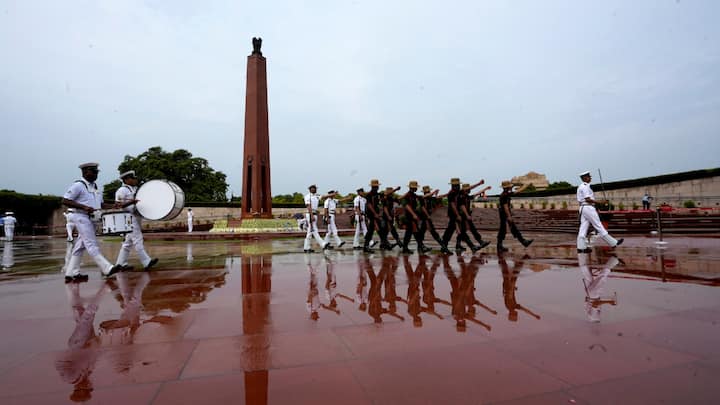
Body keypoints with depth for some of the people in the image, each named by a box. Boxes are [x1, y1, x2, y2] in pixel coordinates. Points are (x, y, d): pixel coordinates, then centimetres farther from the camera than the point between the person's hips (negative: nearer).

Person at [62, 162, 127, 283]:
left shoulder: (94, 186, 15)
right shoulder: (78, 185, -9)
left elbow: (100, 204, 18)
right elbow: (65, 201, -13)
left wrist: (113, 206, 1)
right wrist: (84, 207, -23)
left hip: (91, 219, 8)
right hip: (82, 218, -8)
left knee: (80, 246, 10)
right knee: (92, 245, -12)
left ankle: (71, 274, 16)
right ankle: (108, 269, -19)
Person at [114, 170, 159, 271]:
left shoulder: (136, 189, 19)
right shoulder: (122, 190, -6)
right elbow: (118, 204, -12)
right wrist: (130, 202, -24)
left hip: (137, 217, 9)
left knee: (128, 242, 12)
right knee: (138, 241, -13)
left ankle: (120, 263, 20)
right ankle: (146, 262, -16)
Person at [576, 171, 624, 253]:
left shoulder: (580, 187, 19)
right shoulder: (585, 186, -10)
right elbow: (587, 199, -18)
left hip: (582, 208, 9)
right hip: (588, 208, -9)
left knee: (583, 228, 2)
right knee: (599, 226, -3)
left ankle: (581, 247, -2)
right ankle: (613, 243, 5)